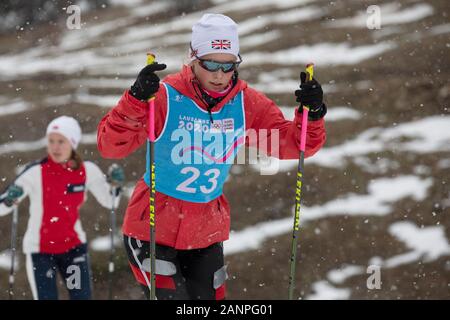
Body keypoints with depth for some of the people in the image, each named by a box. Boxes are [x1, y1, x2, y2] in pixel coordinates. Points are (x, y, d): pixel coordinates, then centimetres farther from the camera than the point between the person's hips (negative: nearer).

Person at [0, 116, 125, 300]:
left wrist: (115, 184, -16)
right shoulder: (35, 172, -20)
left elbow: (109, 201, 4)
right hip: (40, 250, -3)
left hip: (73, 246, 3)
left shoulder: (87, 170, -8)